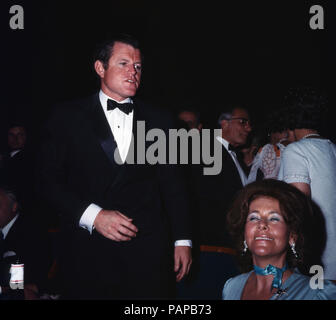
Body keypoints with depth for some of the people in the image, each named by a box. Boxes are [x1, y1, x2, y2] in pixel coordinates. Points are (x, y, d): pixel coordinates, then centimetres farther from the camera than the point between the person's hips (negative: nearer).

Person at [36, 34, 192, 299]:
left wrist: (183, 240, 6)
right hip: (87, 255, -1)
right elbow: (48, 180, -1)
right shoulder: (68, 118, 3)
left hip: (148, 251, 2)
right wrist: (92, 215, -13)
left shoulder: (160, 120, 9)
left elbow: (173, 185, 10)